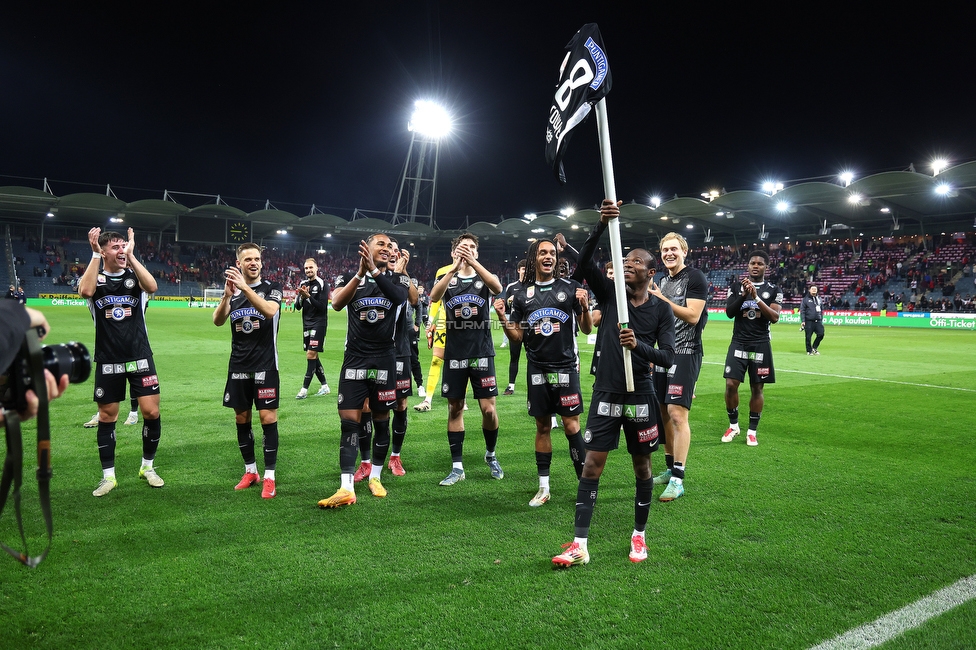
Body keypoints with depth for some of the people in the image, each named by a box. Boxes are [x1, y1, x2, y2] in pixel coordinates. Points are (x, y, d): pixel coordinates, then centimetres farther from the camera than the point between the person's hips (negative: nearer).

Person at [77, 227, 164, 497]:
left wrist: (131, 255, -22)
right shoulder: (95, 279, 1)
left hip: (140, 358, 0)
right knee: (107, 417, 7)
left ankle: (148, 467, 18)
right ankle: (108, 476, 20)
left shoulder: (135, 276, 2)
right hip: (107, 362, 0)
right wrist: (94, 255, -21)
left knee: (152, 413, -3)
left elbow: (152, 287, -21)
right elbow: (85, 291, -23)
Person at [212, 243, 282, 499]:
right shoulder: (232, 291, 9)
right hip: (238, 367, 4)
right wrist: (227, 295, -23)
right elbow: (218, 321, -7)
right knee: (241, 418, 9)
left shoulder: (271, 288, -2)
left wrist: (246, 288, -32)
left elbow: (270, 311, -23)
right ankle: (250, 471, 23)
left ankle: (269, 477, 1)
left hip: (265, 365, -4)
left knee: (267, 417, -6)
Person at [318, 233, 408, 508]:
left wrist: (375, 271, -32)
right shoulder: (351, 278, 3)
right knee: (348, 421, -6)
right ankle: (346, 488, -5)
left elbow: (398, 297, -21)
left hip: (384, 359, 0)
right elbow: (336, 303, -19)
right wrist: (360, 273, -29)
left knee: (381, 420, 9)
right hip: (354, 359, 0)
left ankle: (375, 477, 25)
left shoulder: (397, 279, 4)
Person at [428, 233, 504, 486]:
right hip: (455, 355, 1)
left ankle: (490, 455, 23)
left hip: (482, 353, -1)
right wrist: (454, 268, -31)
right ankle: (457, 467, 15)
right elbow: (434, 297, -18)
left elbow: (498, 288, -20)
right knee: (455, 409, 5)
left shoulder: (484, 278, 4)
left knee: (488, 409, -3)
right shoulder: (446, 278, 5)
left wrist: (473, 262, -30)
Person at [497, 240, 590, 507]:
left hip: (565, 367, -2)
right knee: (542, 427, 9)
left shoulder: (570, 288, 0)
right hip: (537, 370, 3)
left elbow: (587, 329, 1)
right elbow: (517, 338, 8)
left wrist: (584, 307, -17)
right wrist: (503, 318, -8)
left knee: (571, 425, -5)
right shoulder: (522, 295, 7)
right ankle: (543, 488, 18)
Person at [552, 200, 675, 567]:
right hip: (606, 393, 0)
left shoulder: (661, 309, -1)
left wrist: (639, 345, -25)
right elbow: (583, 263, -14)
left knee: (642, 467, 11)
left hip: (640, 396, 0)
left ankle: (639, 537, 28)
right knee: (592, 465, -2)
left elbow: (668, 357, -7)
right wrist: (601, 226, -26)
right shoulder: (610, 293, 1)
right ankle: (579, 545, 2)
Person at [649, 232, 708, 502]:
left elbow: (692, 316, -17)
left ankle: (678, 480, -8)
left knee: (677, 414, -13)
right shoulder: (662, 281, 17)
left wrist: (661, 299, -19)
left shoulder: (695, 278, -6)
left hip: (685, 353, -8)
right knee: (664, 412, 10)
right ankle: (670, 469, 22)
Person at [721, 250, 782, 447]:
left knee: (757, 388, 4)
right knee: (731, 385, -6)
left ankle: (752, 431, 16)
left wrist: (757, 297, -20)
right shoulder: (736, 287, 5)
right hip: (738, 343, 0)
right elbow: (729, 313, -5)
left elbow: (774, 317, -10)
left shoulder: (774, 290, 2)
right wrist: (743, 295, -18)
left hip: (760, 345, 0)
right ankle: (733, 425, 14)